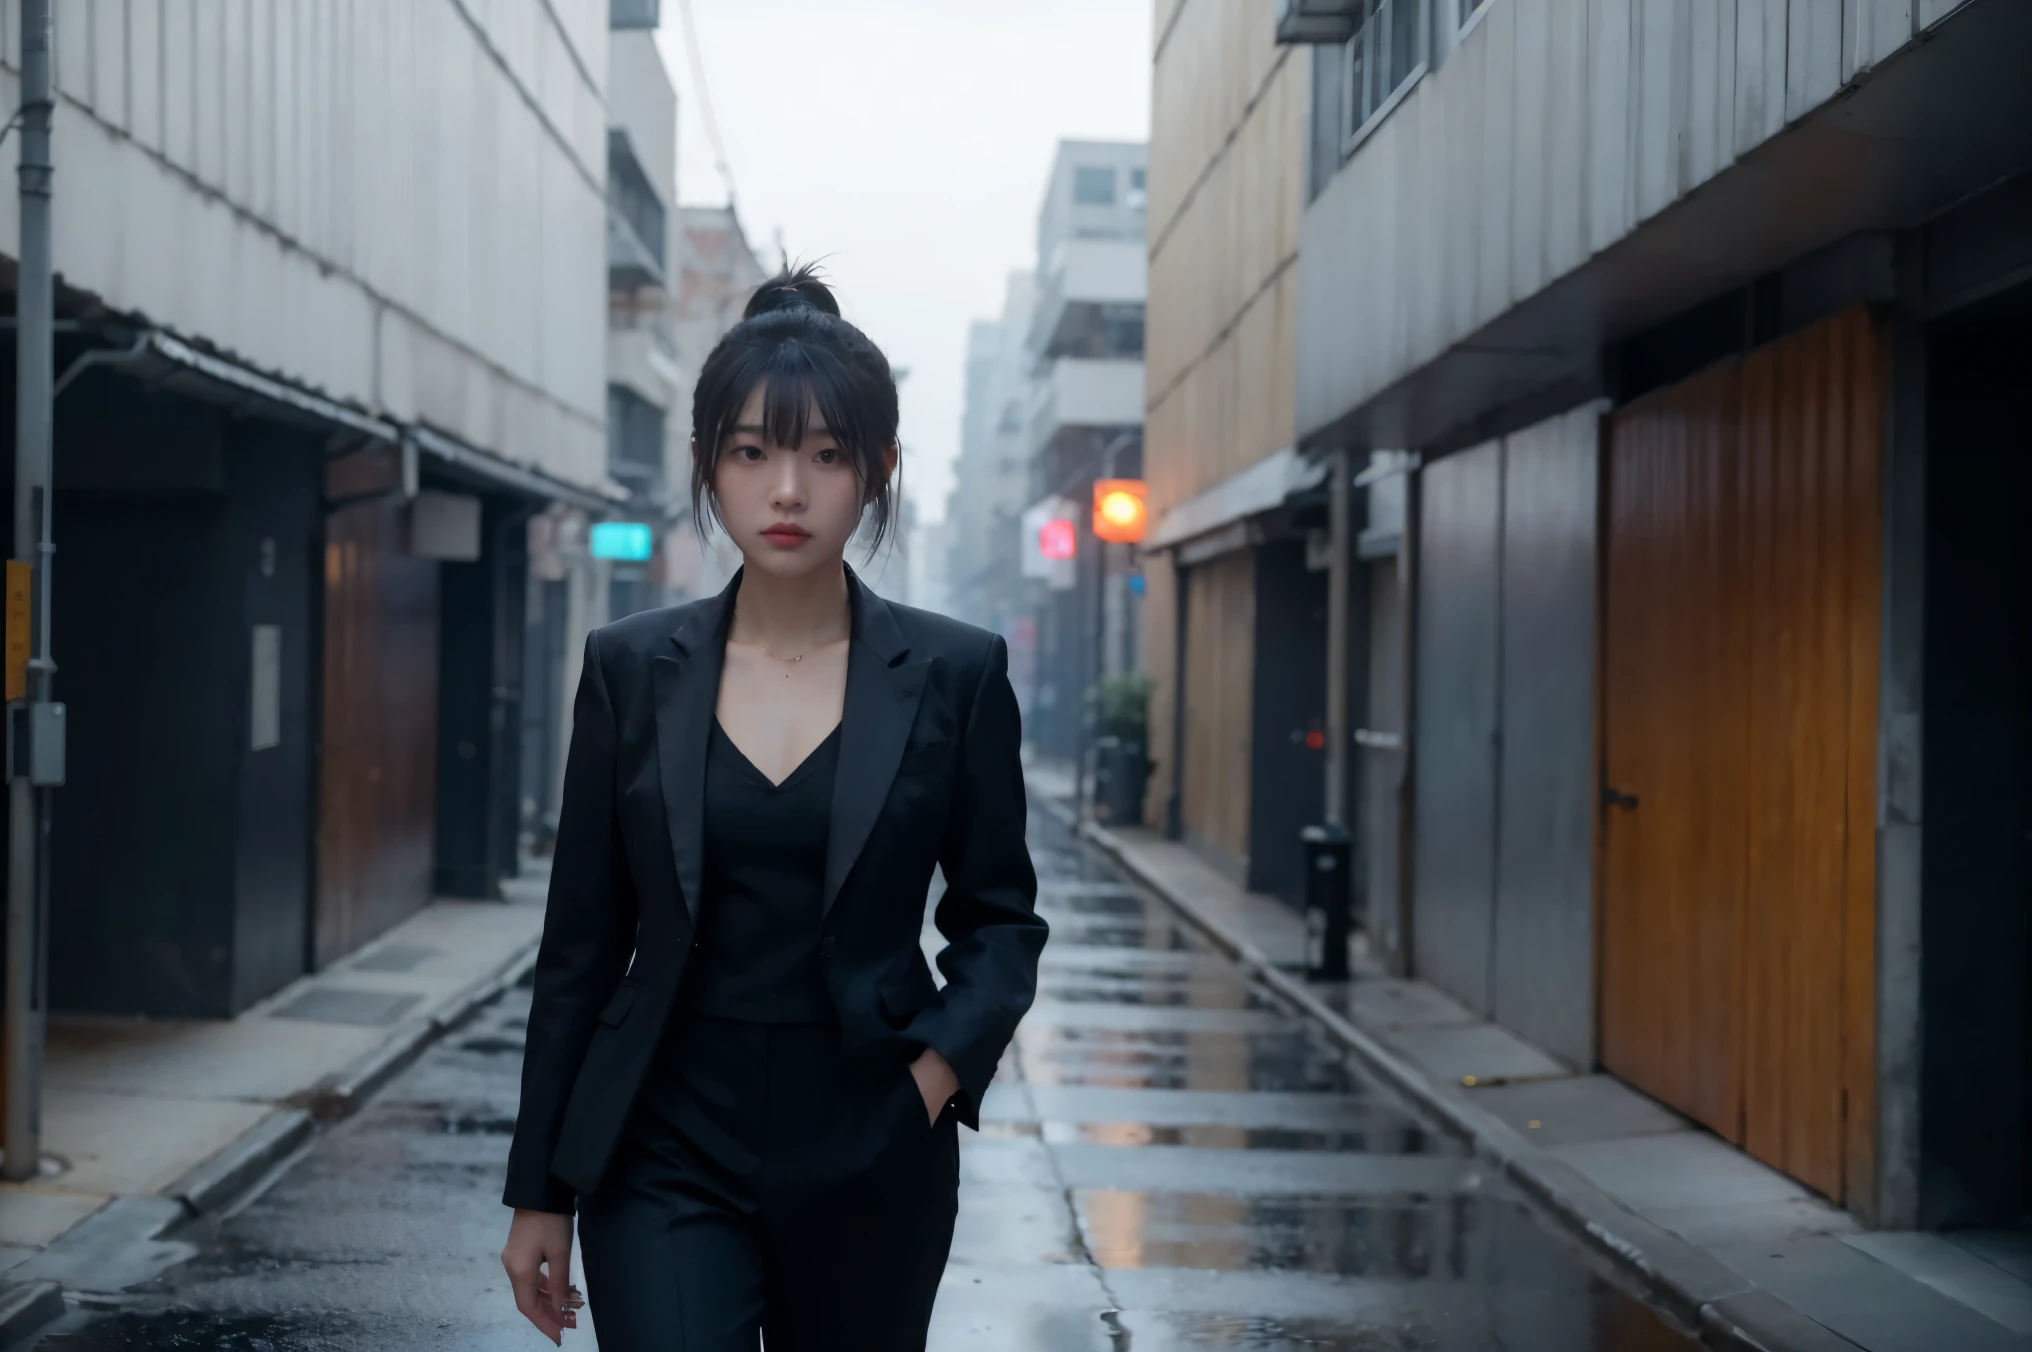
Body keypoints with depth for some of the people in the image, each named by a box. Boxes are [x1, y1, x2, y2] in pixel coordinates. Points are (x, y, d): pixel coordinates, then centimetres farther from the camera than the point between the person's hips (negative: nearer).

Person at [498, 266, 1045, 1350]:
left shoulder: (953, 674, -2)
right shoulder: (633, 670, 0)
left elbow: (1000, 914, 6)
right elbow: (582, 942, 4)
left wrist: (939, 1068, -12)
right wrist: (539, 1192, 5)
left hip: (866, 1166, 1)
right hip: (669, 1152, 0)